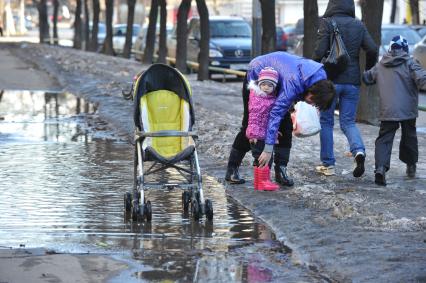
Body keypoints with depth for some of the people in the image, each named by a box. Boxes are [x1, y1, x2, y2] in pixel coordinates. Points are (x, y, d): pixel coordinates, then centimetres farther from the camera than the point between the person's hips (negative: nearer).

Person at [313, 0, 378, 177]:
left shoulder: (327, 23, -6)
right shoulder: (359, 25, 5)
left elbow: (319, 52, -14)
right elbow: (372, 49, -2)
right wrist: (368, 72, 13)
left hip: (331, 79, -3)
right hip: (352, 81, 3)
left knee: (326, 121, 10)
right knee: (348, 122, 9)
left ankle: (328, 164, 10)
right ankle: (358, 151, -18)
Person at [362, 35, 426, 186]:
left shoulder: (380, 66, 9)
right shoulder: (409, 63, -2)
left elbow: (366, 77, 21)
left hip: (387, 111, 1)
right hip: (408, 110, -1)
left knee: (384, 139, 0)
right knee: (409, 137, 19)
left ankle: (381, 167, -22)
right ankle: (411, 166, 32)